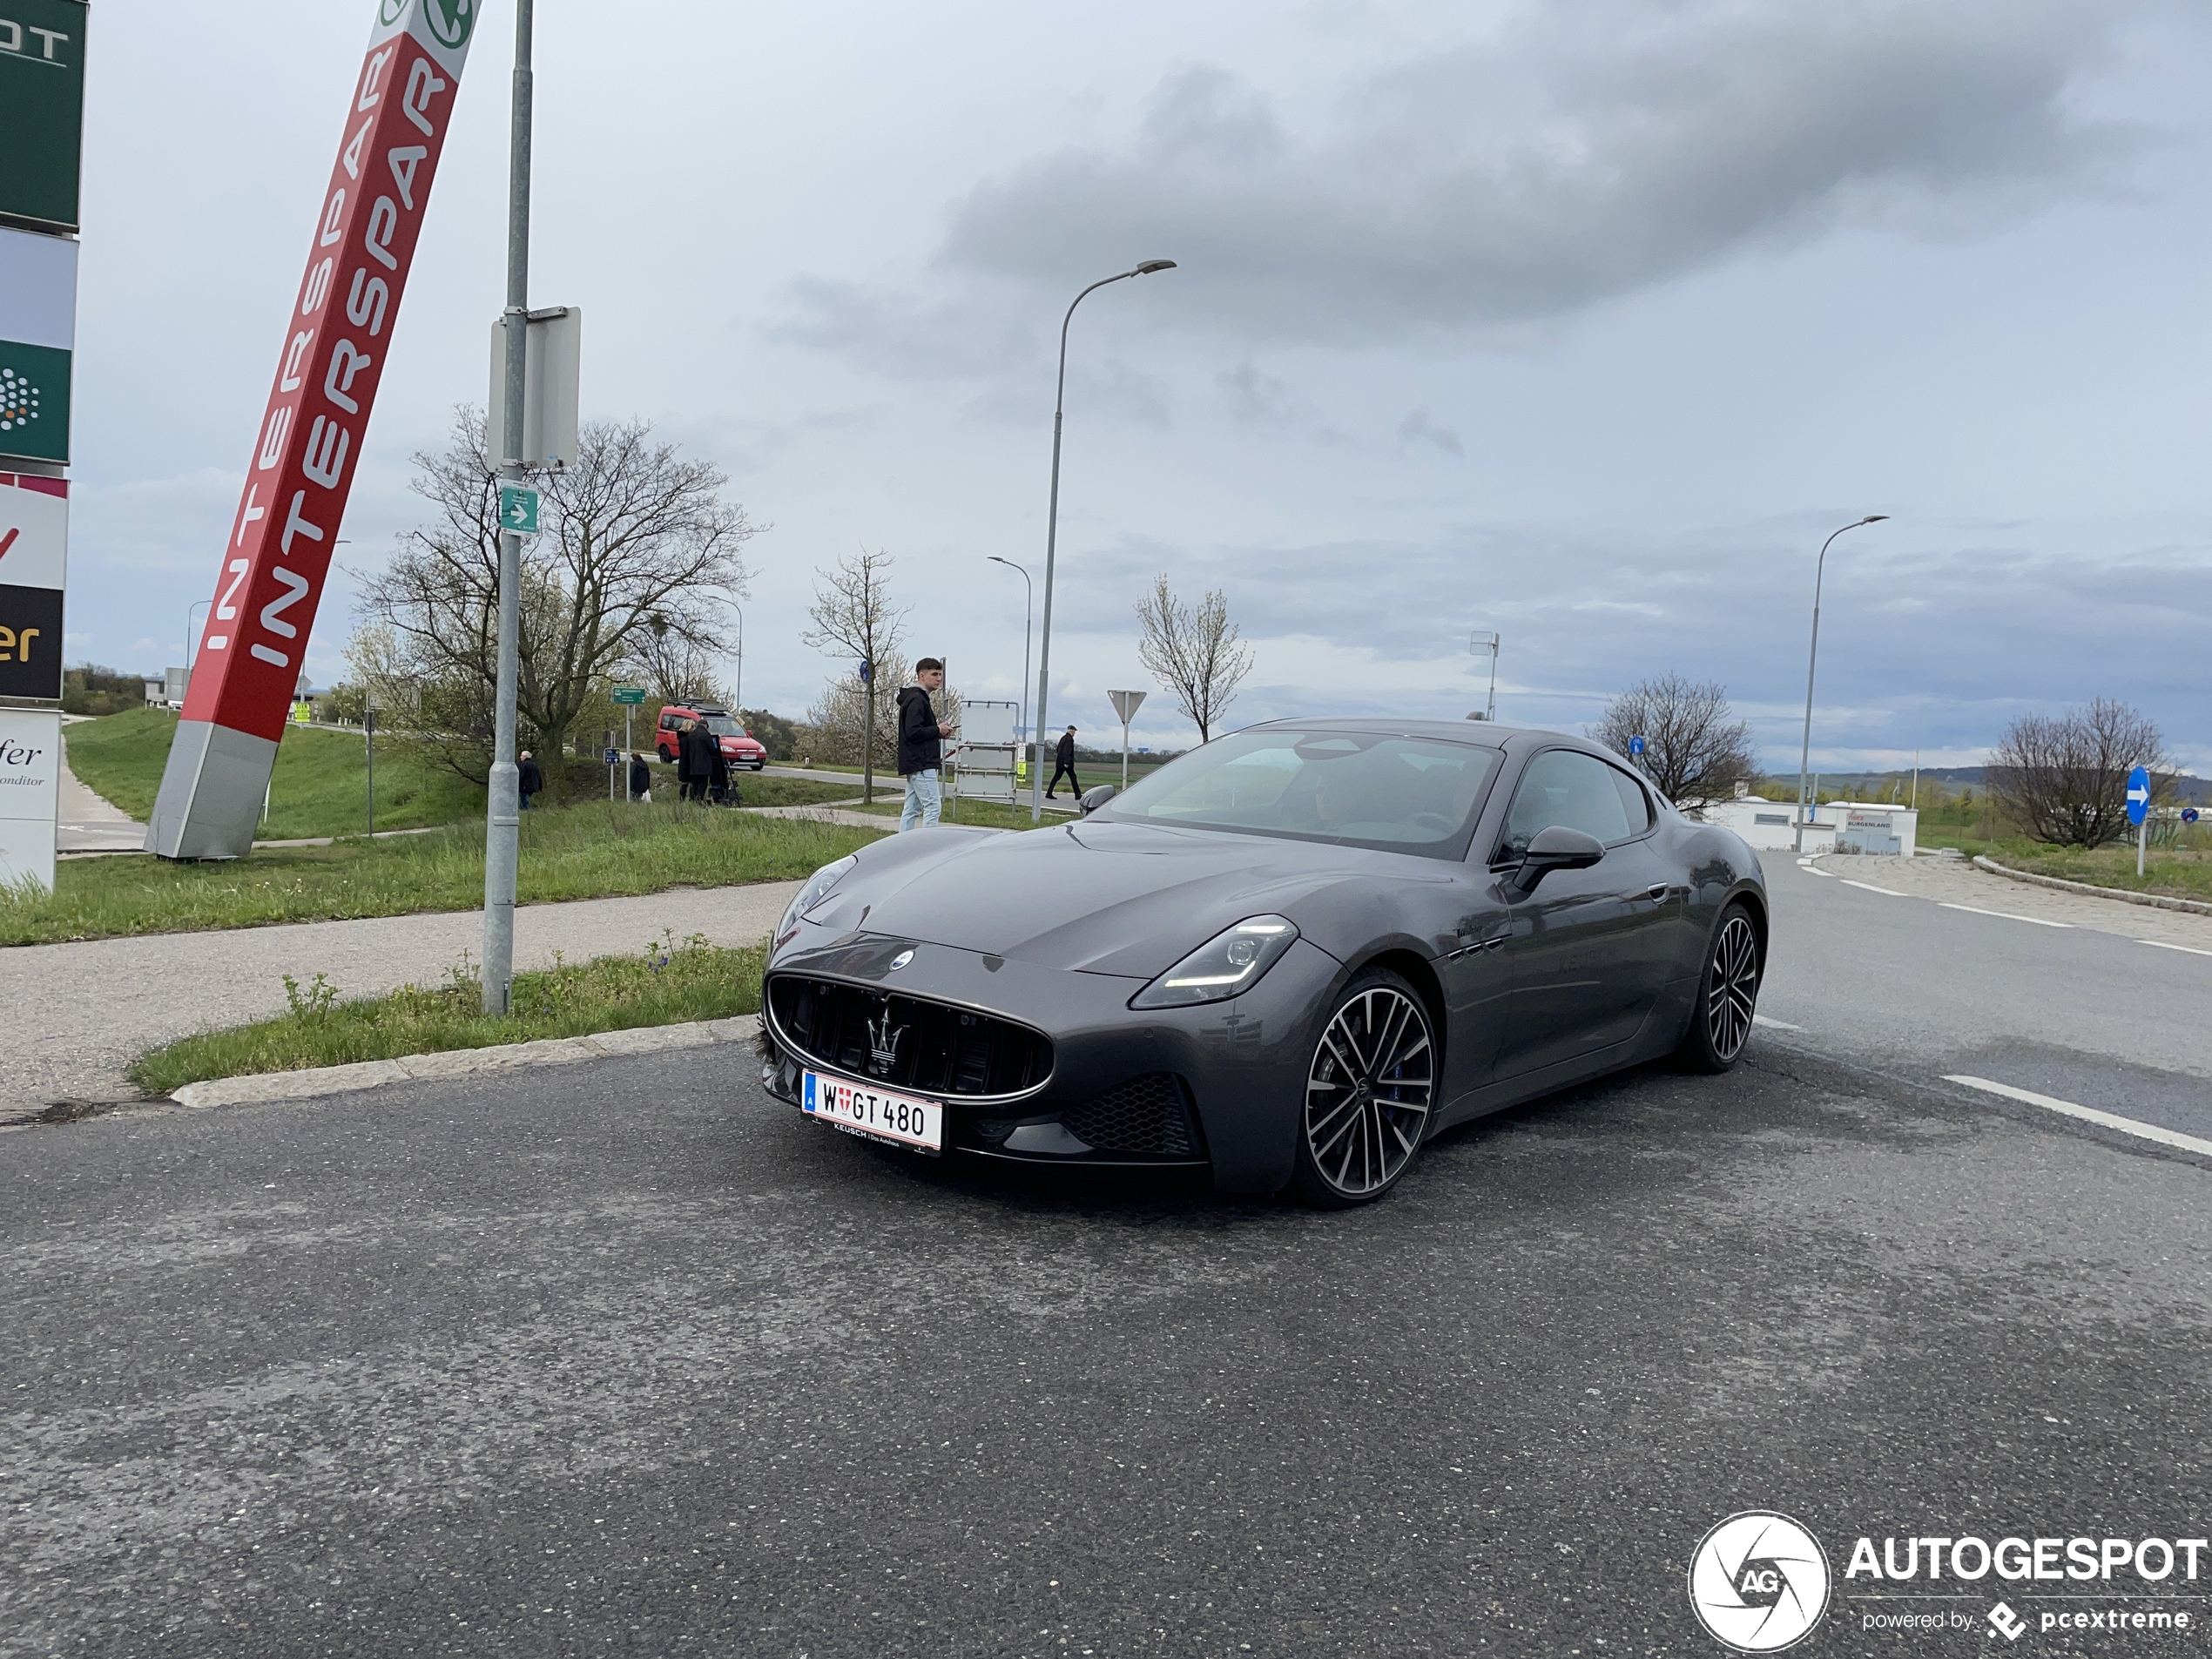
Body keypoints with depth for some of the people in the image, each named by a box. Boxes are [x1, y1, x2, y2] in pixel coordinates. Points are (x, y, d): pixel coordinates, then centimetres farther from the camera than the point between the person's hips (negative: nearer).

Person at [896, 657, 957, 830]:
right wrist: (937, 730, -11)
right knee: (933, 806, -10)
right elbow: (913, 732, -22)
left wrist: (939, 731, 8)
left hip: (913, 764, 11)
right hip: (922, 765, -11)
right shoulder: (916, 700, -13)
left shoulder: (919, 698, 20)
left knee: (911, 810, 10)